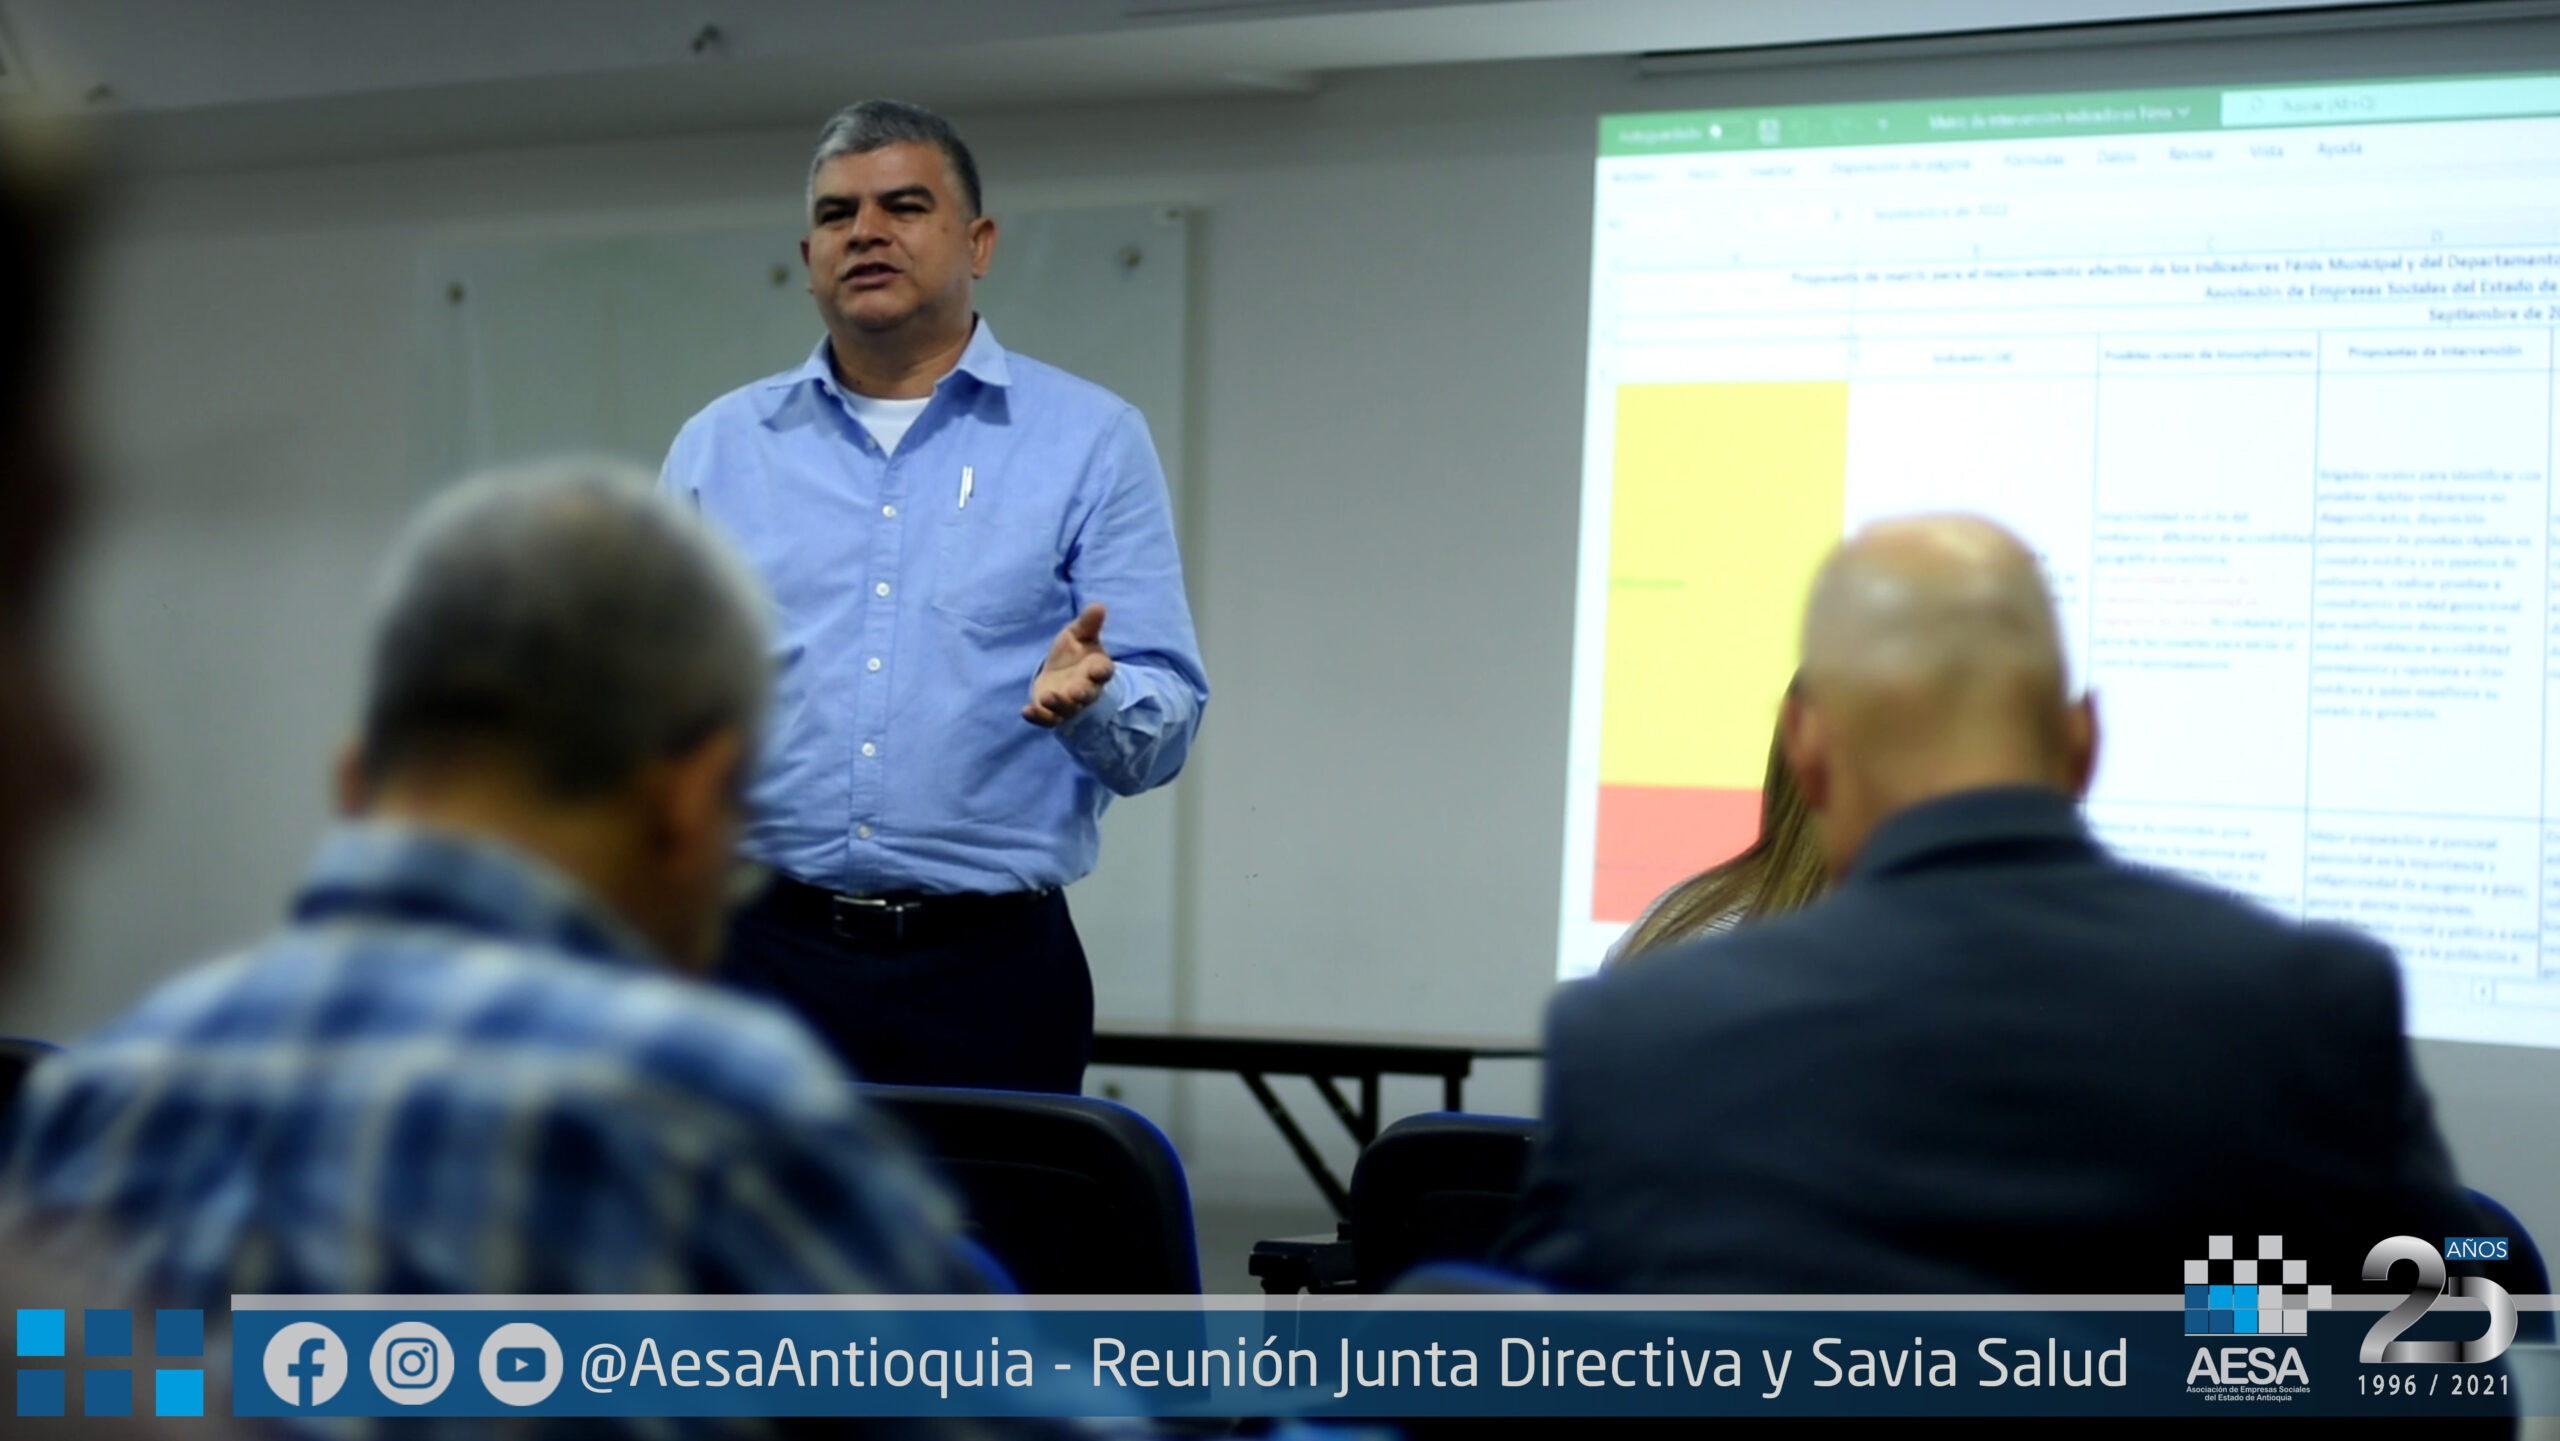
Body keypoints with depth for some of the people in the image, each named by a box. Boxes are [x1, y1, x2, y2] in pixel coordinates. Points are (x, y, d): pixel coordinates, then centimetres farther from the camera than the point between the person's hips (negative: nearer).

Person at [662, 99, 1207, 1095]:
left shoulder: (1091, 442, 5)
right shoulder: (718, 447, 12)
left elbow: (1164, 729, 1)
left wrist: (1088, 697, -21)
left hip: (988, 971, -1)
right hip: (763, 951, 2)